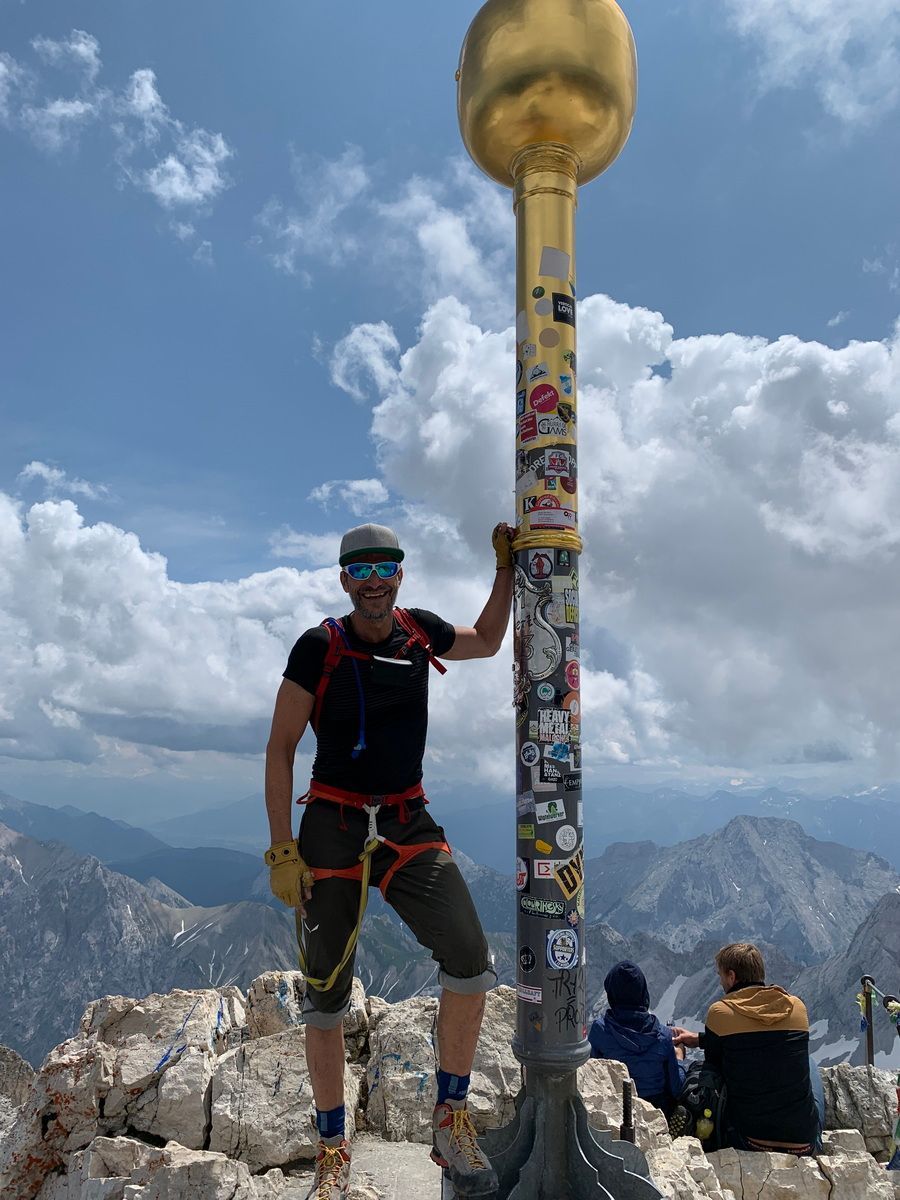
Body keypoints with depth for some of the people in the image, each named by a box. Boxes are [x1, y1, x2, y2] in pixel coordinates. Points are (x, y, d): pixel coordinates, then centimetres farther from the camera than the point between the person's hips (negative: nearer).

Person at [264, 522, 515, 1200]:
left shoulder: (420, 632, 3)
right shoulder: (318, 648, -7)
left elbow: (487, 641, 24)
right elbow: (280, 748, -4)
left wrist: (507, 570, 15)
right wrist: (282, 849, -8)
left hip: (408, 824, 2)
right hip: (332, 826, -2)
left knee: (470, 958, -15)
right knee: (326, 993, 6)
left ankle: (451, 1123, 7)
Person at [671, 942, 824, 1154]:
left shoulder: (720, 1012, -10)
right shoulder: (798, 1007, 1)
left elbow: (714, 1067, 2)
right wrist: (699, 1039, 21)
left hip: (749, 1141, -3)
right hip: (805, 1144, 3)